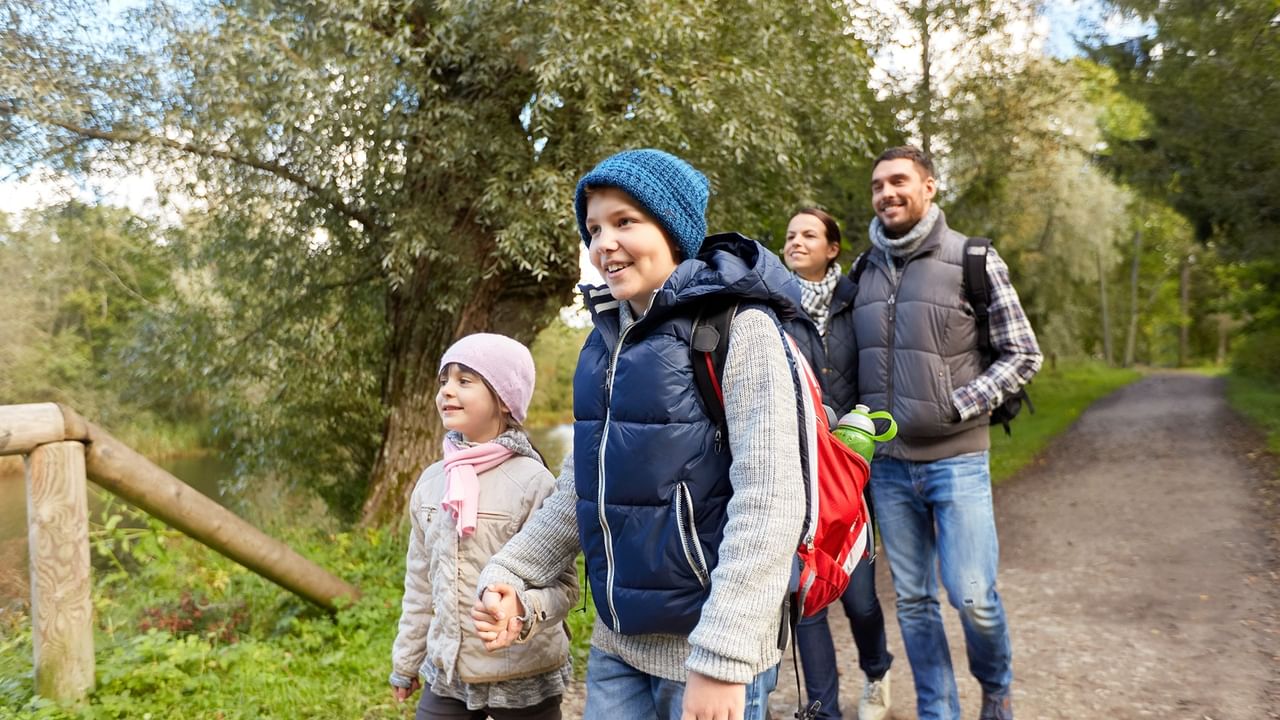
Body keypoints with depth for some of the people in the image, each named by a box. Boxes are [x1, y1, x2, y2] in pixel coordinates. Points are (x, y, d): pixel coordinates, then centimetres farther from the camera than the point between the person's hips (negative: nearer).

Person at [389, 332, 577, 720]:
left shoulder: (532, 481, -15)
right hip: (446, 674, 5)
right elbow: (420, 581, 12)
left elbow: (562, 584, -13)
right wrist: (406, 661, 17)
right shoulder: (431, 481, 2)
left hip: (523, 678, -5)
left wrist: (525, 611, -33)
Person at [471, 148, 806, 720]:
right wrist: (508, 575, 3)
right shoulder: (606, 339, 6)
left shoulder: (737, 327, -13)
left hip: (708, 650, -6)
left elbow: (769, 503, -19)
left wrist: (722, 658, -21)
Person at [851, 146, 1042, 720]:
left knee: (972, 598, -2)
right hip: (887, 463, 4)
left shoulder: (973, 260, -5)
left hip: (955, 460, -4)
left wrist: (956, 405, -13)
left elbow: (1023, 355, -3)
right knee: (913, 601, 10)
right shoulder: (865, 270, 8)